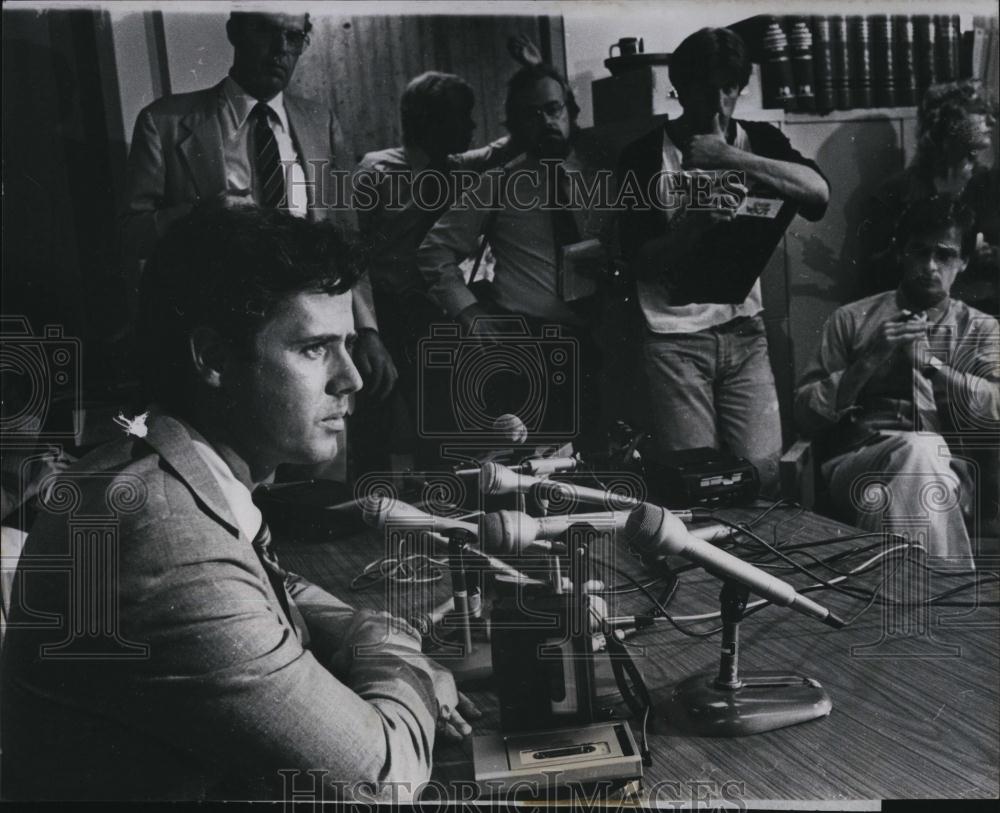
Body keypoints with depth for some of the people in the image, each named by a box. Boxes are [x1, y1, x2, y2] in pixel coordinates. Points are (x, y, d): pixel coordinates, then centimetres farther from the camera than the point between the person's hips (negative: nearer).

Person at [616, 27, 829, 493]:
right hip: (674, 336, -2)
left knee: (763, 472, -3)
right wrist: (695, 225, -23)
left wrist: (730, 157, -15)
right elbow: (638, 260, -6)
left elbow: (818, 192, -10)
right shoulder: (645, 155, -1)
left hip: (743, 329, 3)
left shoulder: (758, 140, 8)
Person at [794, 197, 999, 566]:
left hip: (944, 474, 1)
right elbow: (806, 415, 5)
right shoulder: (851, 320, 13)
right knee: (919, 448, -35)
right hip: (857, 464, 0)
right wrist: (870, 361, -7)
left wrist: (927, 361, -8)